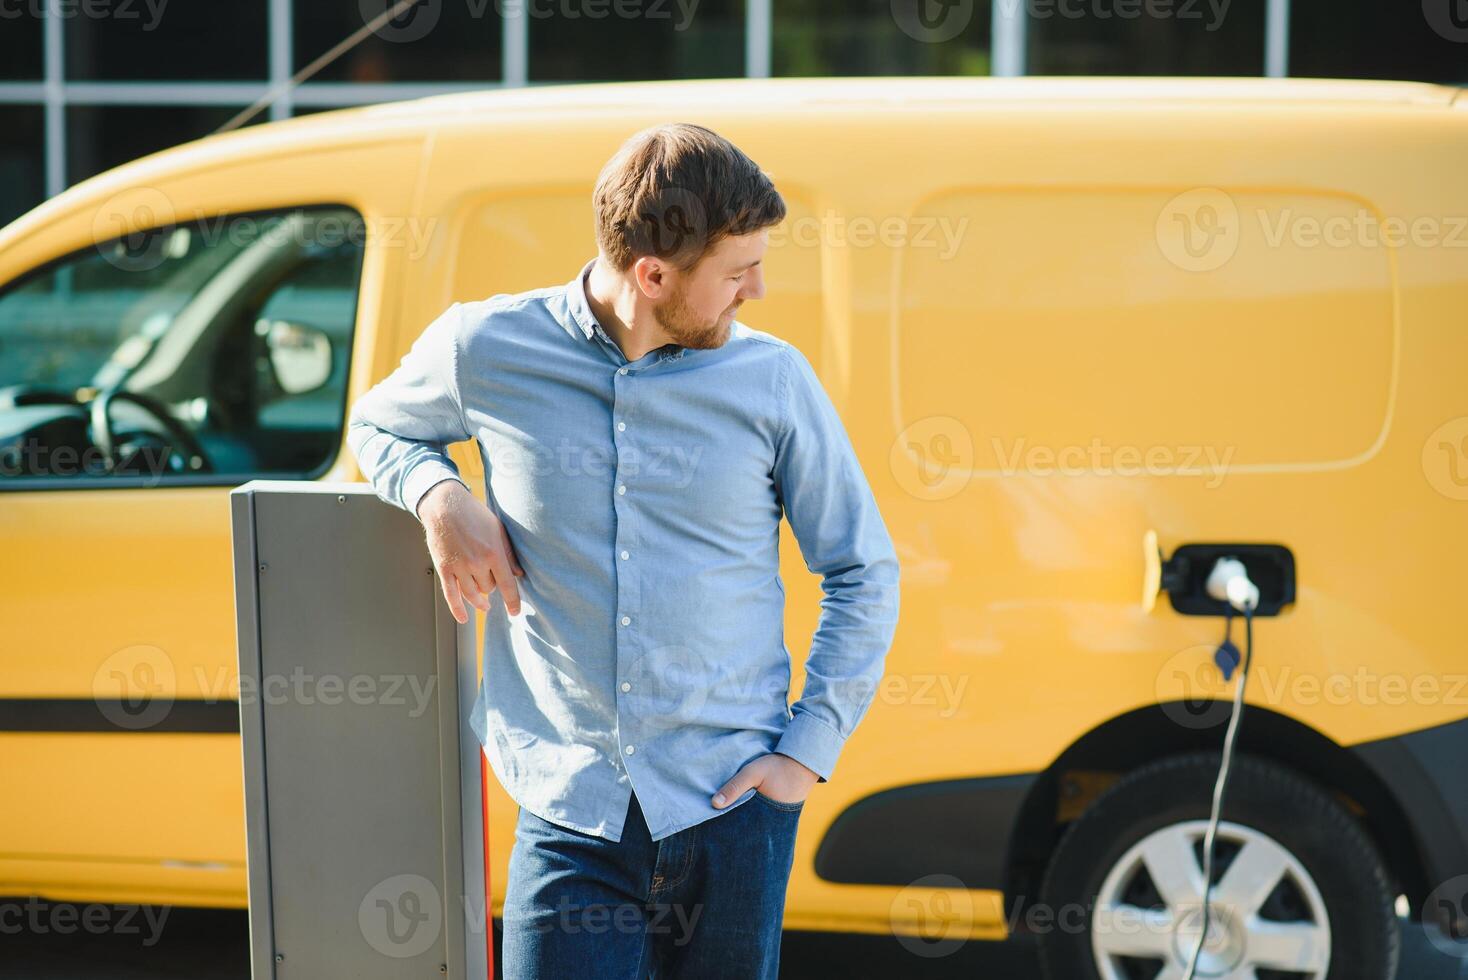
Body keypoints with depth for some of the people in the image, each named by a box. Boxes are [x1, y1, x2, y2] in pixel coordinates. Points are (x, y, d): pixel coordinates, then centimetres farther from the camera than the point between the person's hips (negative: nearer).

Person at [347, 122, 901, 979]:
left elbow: (865, 571, 10)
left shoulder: (773, 378, 1)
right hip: (571, 815, -1)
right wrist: (439, 495, -2)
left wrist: (811, 746, 1)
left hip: (730, 807, 1)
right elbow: (378, 425, 20)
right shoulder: (485, 351, -1)